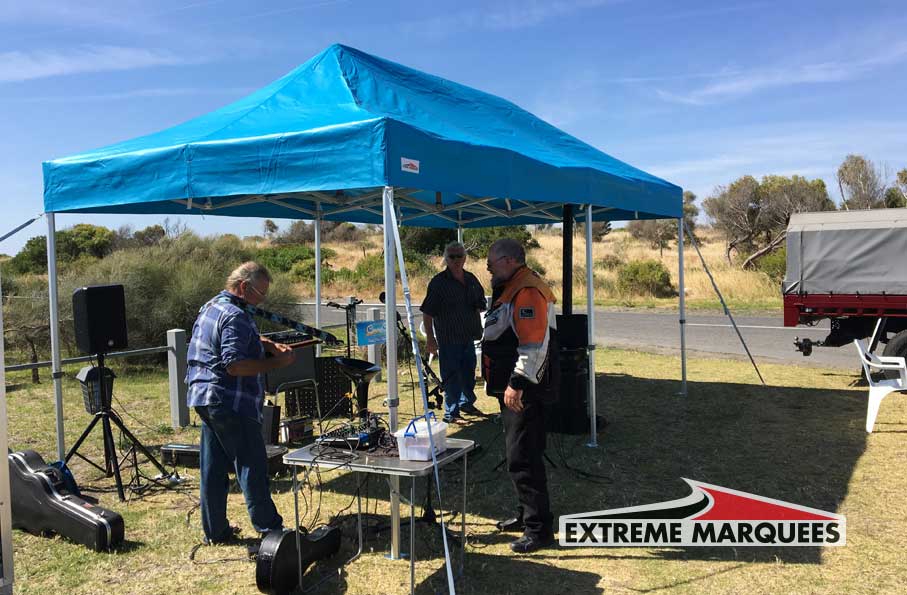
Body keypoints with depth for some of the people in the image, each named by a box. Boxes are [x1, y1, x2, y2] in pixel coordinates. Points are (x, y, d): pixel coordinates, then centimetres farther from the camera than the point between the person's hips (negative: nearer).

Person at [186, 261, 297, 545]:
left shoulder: (211, 306, 15)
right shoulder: (235, 316, -18)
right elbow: (234, 365, -25)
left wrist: (271, 345, 10)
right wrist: (276, 363, -19)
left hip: (204, 398, 10)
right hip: (230, 403, -10)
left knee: (213, 467, 13)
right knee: (252, 467, -2)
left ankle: (215, 531, 22)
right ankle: (270, 530, 6)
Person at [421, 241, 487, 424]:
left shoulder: (471, 279, 8)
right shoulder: (438, 282, -11)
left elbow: (481, 303, 22)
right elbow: (427, 313, -11)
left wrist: (480, 306, -2)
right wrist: (430, 339, -15)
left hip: (469, 337, 6)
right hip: (448, 339, -6)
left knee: (469, 372, 19)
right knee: (451, 376, -2)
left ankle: (466, 403, 38)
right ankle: (451, 413, 9)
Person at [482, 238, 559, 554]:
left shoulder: (527, 292, -18)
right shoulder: (511, 289, 18)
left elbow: (534, 345, -26)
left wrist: (518, 383, -26)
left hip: (524, 392, -11)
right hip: (513, 389, 11)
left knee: (522, 458, -8)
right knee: (519, 454, 19)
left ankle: (539, 528, 0)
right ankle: (526, 514, 31)